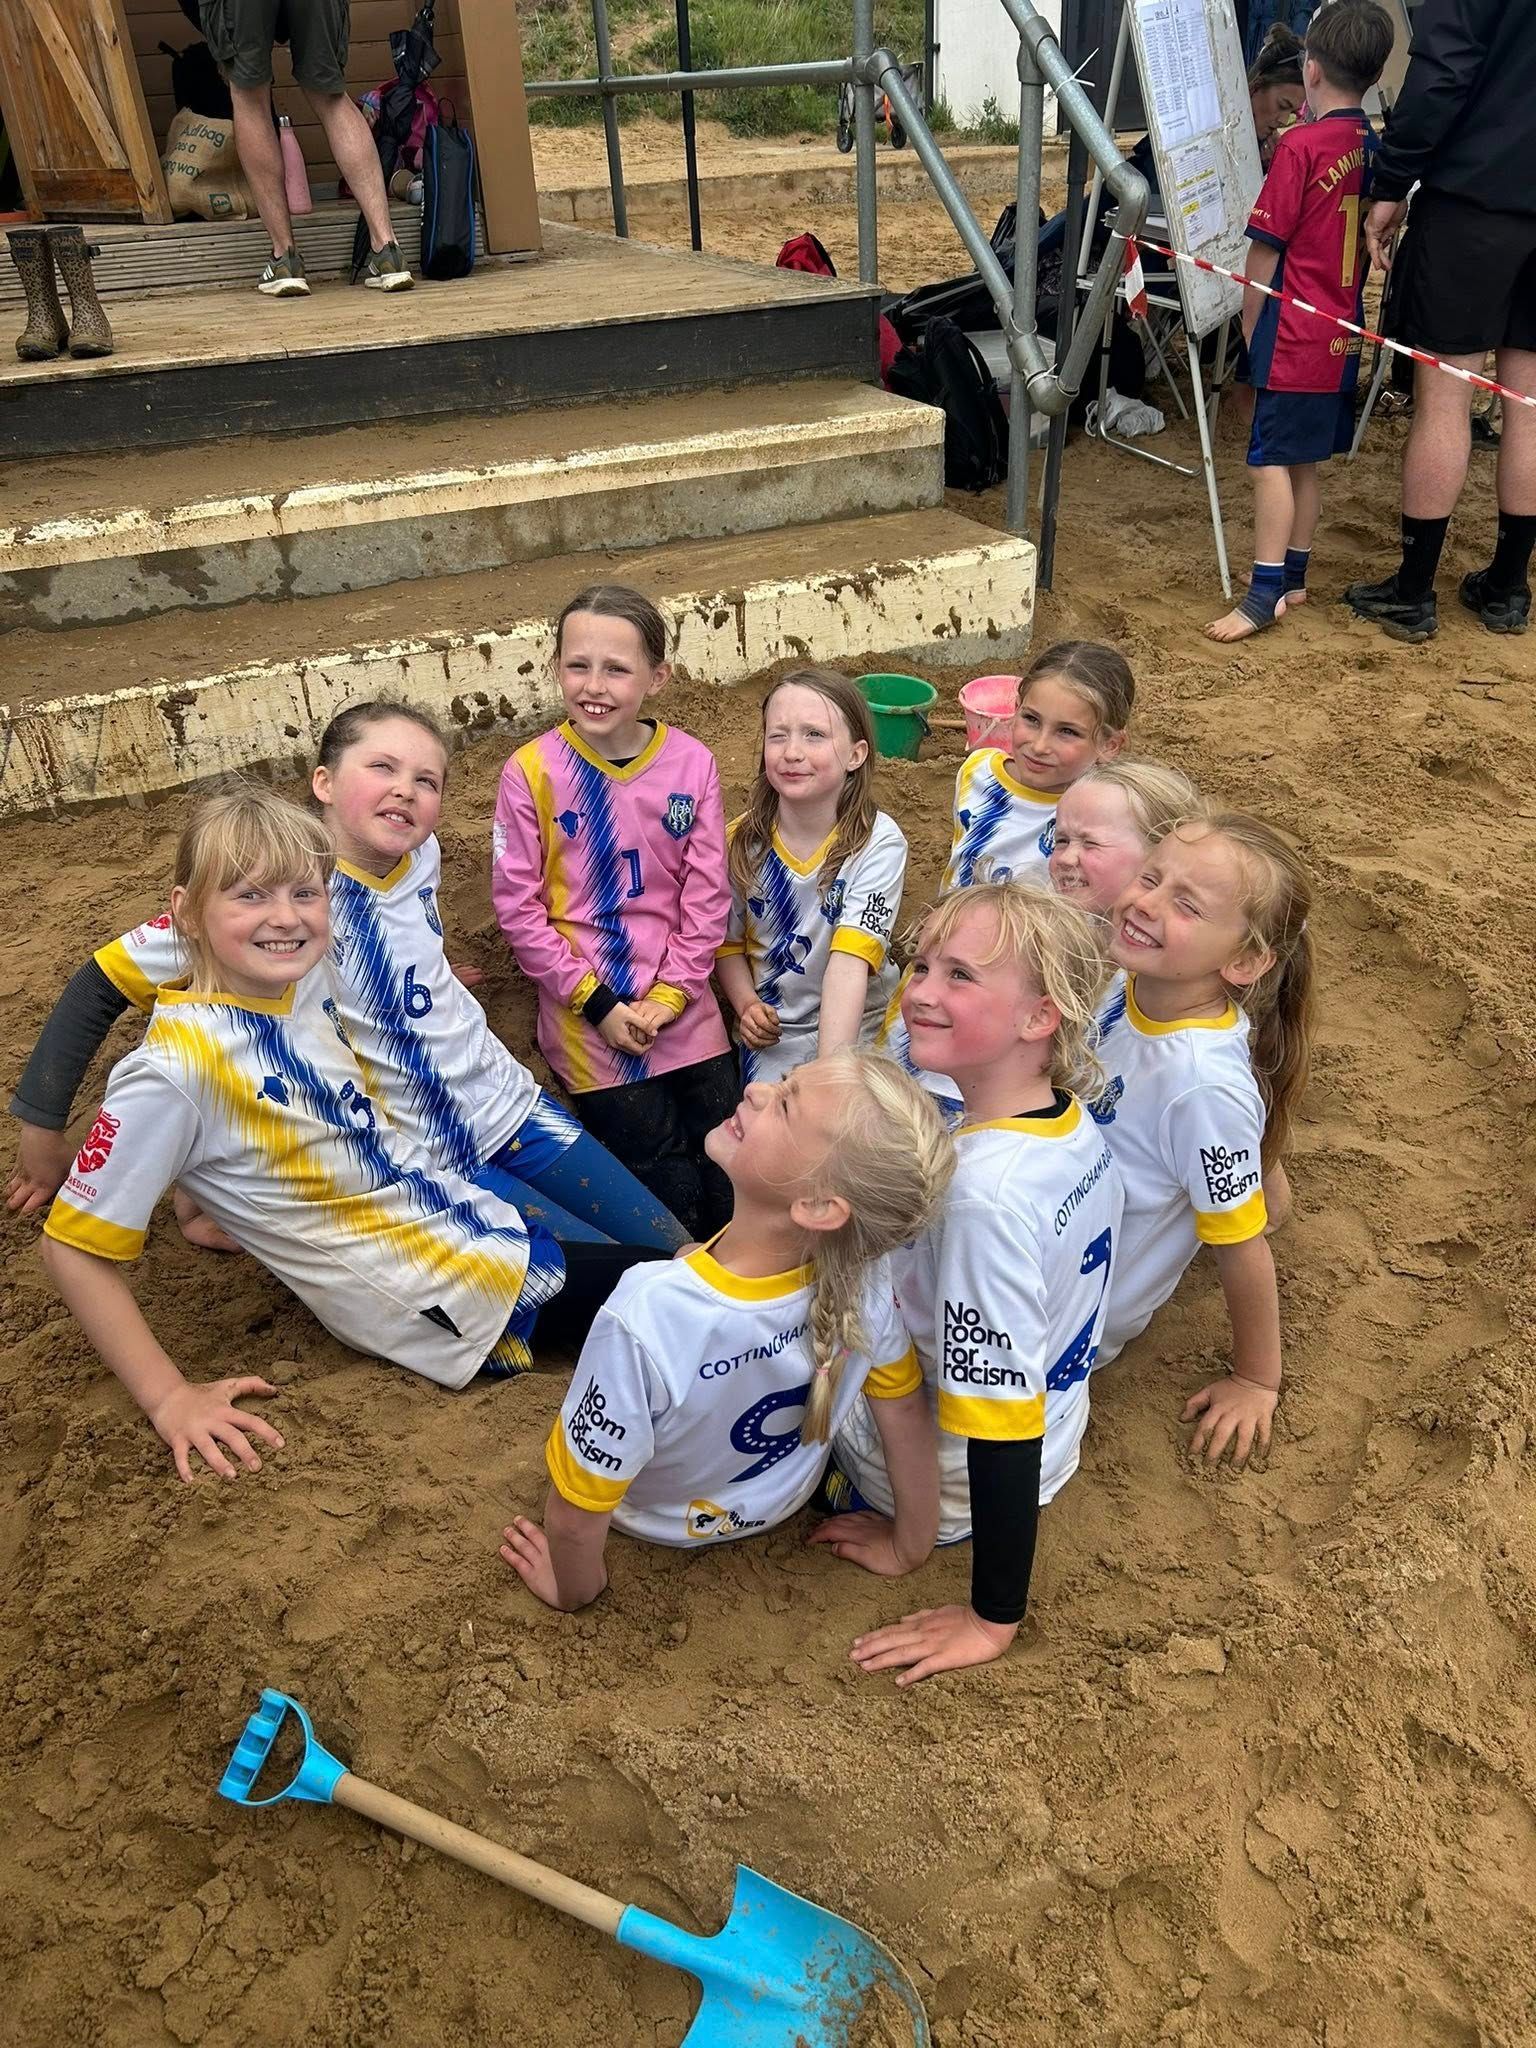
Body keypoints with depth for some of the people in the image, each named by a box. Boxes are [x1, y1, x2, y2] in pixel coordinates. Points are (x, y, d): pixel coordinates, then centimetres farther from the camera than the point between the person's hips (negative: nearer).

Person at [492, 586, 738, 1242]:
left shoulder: (692, 764, -4)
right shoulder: (531, 773, -10)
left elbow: (707, 897, -1)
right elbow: (518, 906, -8)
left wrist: (669, 996, -8)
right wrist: (599, 1003, -11)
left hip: (686, 1012, 3)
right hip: (588, 1021, -2)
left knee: (731, 1183, 11)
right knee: (670, 1197, 3)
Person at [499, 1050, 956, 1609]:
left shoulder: (645, 1319, -46)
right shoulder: (863, 1274, -32)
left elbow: (577, 1515, -31)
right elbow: (907, 1416, -15)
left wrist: (573, 1588, -9)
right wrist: (908, 1548, 4)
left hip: (659, 1518, -3)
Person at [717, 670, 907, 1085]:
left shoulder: (879, 844, -18)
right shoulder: (743, 839, -9)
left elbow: (850, 961, -29)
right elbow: (728, 942, 6)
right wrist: (748, 1006, -12)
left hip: (855, 1036, -2)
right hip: (767, 1040, 2)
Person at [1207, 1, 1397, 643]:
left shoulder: (1301, 145, -13)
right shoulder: (1375, 148, 9)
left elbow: (1267, 249, -11)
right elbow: (1372, 238, 17)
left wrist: (1250, 324, -1)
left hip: (1294, 333, -8)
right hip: (1344, 332, 8)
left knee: (1271, 459, -7)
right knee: (1303, 461, 15)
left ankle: (1265, 593, -10)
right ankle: (1293, 576, 23)